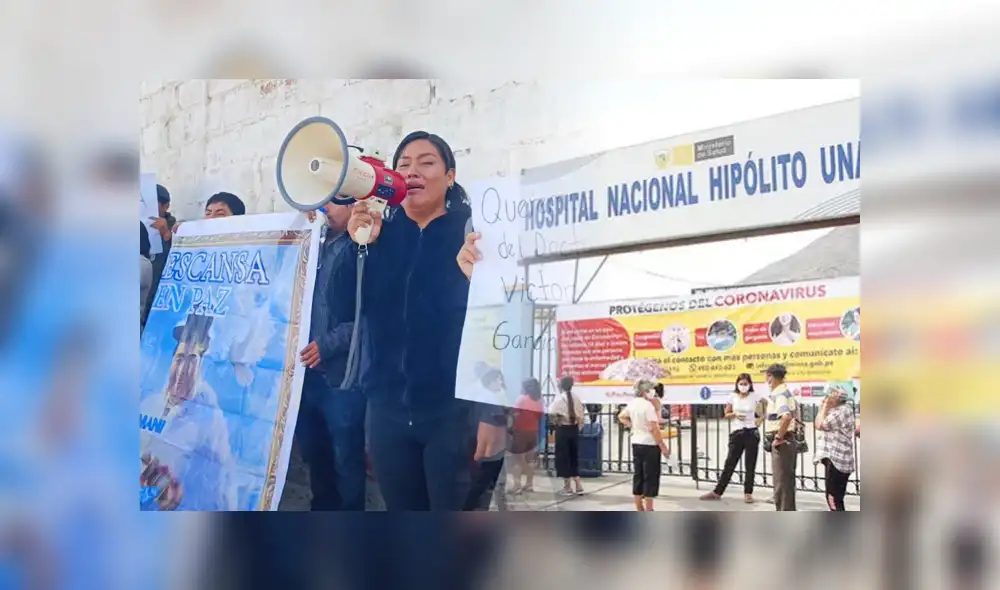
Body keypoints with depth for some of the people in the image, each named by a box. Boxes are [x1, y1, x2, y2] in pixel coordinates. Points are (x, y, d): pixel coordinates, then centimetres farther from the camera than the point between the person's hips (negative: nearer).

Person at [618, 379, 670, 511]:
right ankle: (648, 510, 3)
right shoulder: (648, 405, -19)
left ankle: (639, 509, 19)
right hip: (649, 445, -8)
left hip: (636, 444, 8)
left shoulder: (632, 404, 6)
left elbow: (621, 417, 23)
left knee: (638, 476, 12)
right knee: (650, 477, 0)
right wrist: (663, 446, -16)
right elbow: (653, 428, -22)